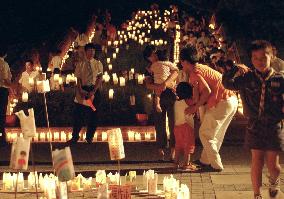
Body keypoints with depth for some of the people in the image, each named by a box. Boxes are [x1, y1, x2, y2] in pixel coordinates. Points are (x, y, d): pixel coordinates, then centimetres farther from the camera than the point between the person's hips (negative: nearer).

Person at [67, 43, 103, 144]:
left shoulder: (98, 64, 3)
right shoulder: (80, 64, 3)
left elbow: (99, 79, -3)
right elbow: (79, 79, 1)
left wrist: (93, 91, -14)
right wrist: (81, 90, -15)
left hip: (94, 90, 0)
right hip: (83, 89, 0)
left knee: (93, 114, 5)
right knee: (78, 113, -1)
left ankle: (89, 136, 19)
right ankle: (75, 137, 10)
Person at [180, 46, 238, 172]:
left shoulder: (194, 73, -7)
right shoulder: (202, 68, 22)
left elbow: (207, 91, -18)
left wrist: (195, 107, -8)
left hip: (222, 103, -9)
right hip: (232, 100, 9)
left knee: (205, 134, 2)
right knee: (216, 134, 19)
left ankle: (216, 165, 3)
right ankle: (205, 160, 30)